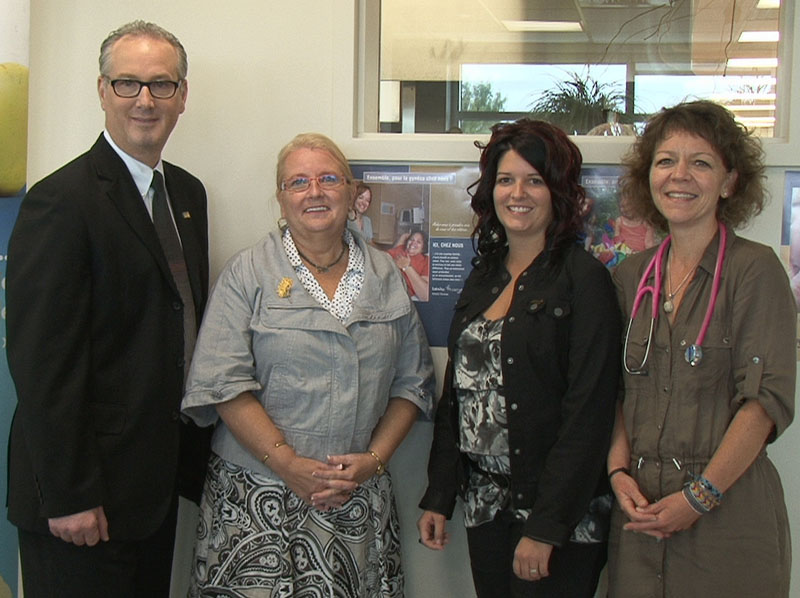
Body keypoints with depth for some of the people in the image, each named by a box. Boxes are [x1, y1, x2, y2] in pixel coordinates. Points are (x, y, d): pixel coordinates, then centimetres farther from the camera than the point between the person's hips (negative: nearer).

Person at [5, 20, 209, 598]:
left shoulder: (188, 192, 10)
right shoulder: (62, 200, -15)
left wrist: (195, 453, 11)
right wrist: (68, 496, -19)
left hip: (159, 476, 8)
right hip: (84, 493, -8)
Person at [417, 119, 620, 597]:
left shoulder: (583, 276, -10)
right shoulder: (484, 276, 10)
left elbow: (589, 413, -15)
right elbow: (456, 393, 12)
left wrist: (546, 526, -18)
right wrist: (438, 497, 8)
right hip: (486, 504, 6)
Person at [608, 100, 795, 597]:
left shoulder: (755, 269, -8)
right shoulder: (632, 277, 8)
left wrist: (700, 497, -15)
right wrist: (620, 472, -3)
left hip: (728, 514, -4)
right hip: (641, 512, 4)